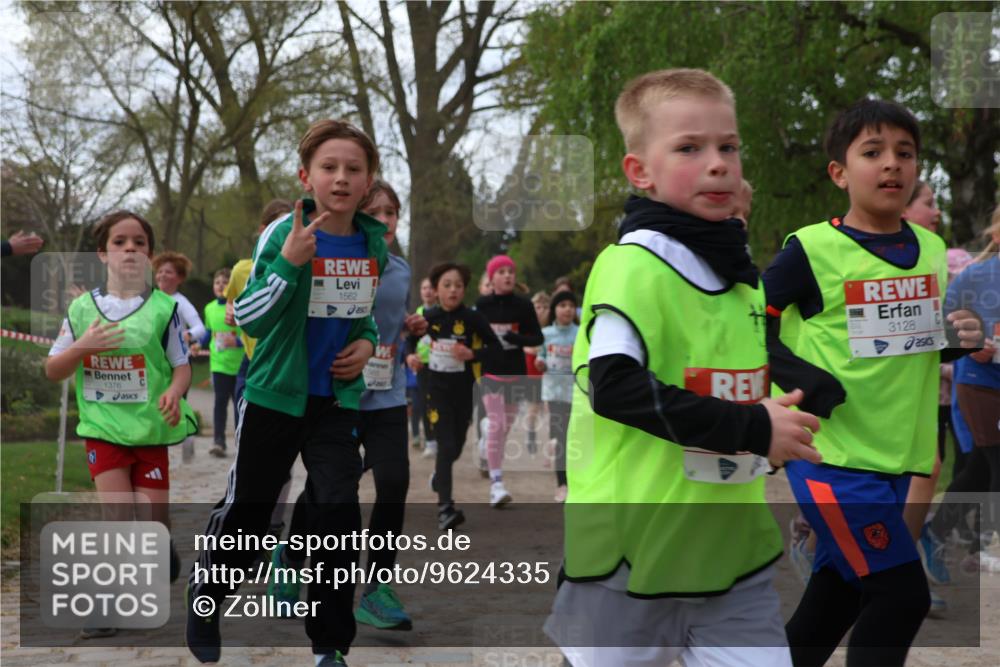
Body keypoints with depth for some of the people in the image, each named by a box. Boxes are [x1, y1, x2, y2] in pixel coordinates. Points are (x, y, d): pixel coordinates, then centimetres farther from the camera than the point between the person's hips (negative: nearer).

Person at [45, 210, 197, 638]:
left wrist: (175, 392, -22)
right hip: (103, 427, 1)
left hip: (151, 428, 0)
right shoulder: (83, 308, 1)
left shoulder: (163, 307, -4)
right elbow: (52, 371, 6)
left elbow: (182, 365, 0)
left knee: (152, 521, 0)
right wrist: (81, 346, -13)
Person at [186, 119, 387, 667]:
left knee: (338, 514, -6)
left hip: (338, 400, 3)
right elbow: (247, 318, -20)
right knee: (246, 508, 10)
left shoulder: (374, 241, 0)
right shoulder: (283, 234, -15)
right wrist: (289, 262, -32)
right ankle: (205, 590, 39)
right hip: (274, 396, -3)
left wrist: (367, 341, -2)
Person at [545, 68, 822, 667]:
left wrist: (786, 416, 7)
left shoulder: (739, 268, 13)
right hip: (637, 547, -7)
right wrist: (752, 429, -23)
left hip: (736, 545, 7)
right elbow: (613, 386, -25)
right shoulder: (634, 266, -14)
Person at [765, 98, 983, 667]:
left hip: (893, 453, 7)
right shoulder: (813, 249, -11)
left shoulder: (930, 249, 8)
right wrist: (812, 386, -18)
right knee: (902, 596, -11)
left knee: (839, 594, 15)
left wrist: (960, 338, 0)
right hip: (830, 451, -7)